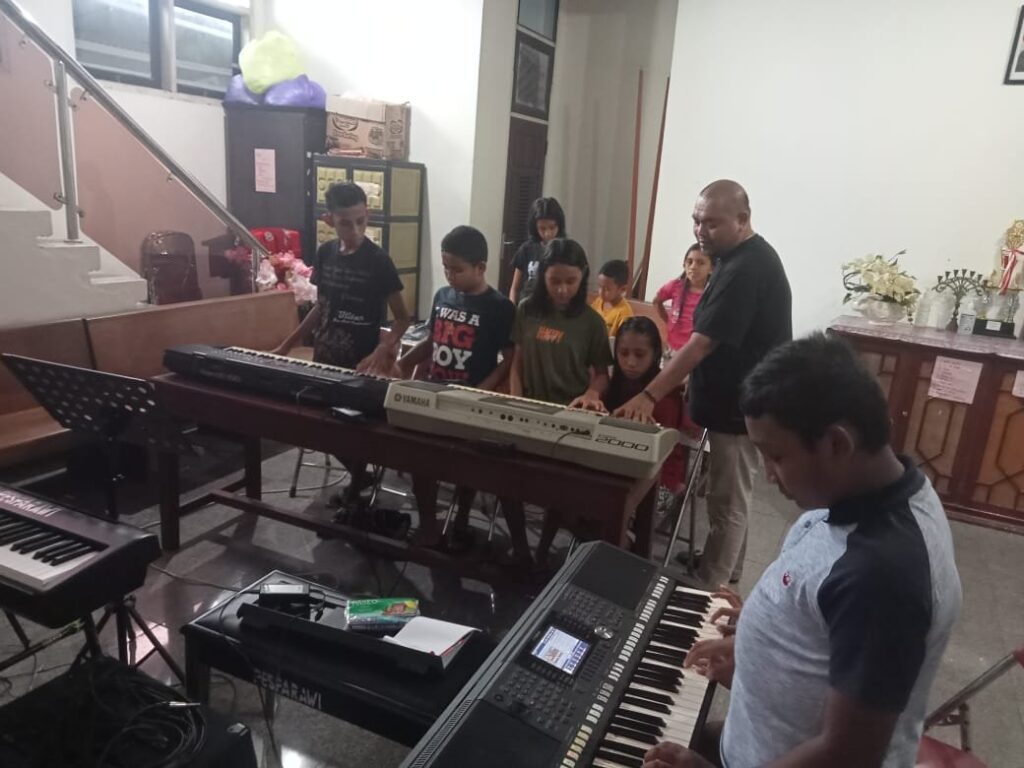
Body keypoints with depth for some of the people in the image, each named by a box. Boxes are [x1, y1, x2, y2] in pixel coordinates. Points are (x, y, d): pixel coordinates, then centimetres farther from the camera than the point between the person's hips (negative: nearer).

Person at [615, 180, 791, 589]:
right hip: (735, 401, 11)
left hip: (741, 408, -11)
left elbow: (702, 344, -30)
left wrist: (649, 395, -31)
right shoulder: (744, 256, 9)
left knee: (726, 504, 3)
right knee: (731, 499, 21)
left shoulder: (746, 270, -25)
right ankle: (726, 579, 37)